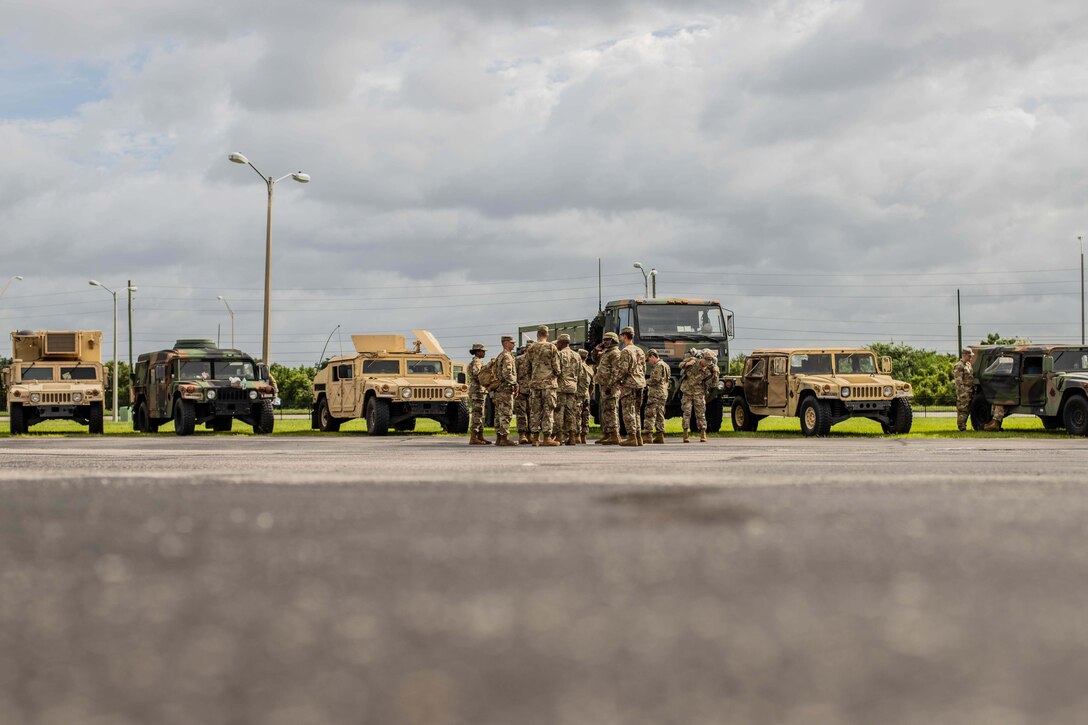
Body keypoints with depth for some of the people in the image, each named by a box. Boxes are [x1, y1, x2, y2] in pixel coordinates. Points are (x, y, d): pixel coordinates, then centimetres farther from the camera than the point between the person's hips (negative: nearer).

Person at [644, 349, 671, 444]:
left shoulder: (659, 366, -11)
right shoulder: (664, 365, 21)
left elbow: (655, 380, -19)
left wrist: (645, 382, -5)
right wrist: (648, 381, 15)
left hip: (656, 393, -10)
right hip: (663, 393, 10)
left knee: (650, 414, -10)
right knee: (660, 415, 10)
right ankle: (660, 435, 8)